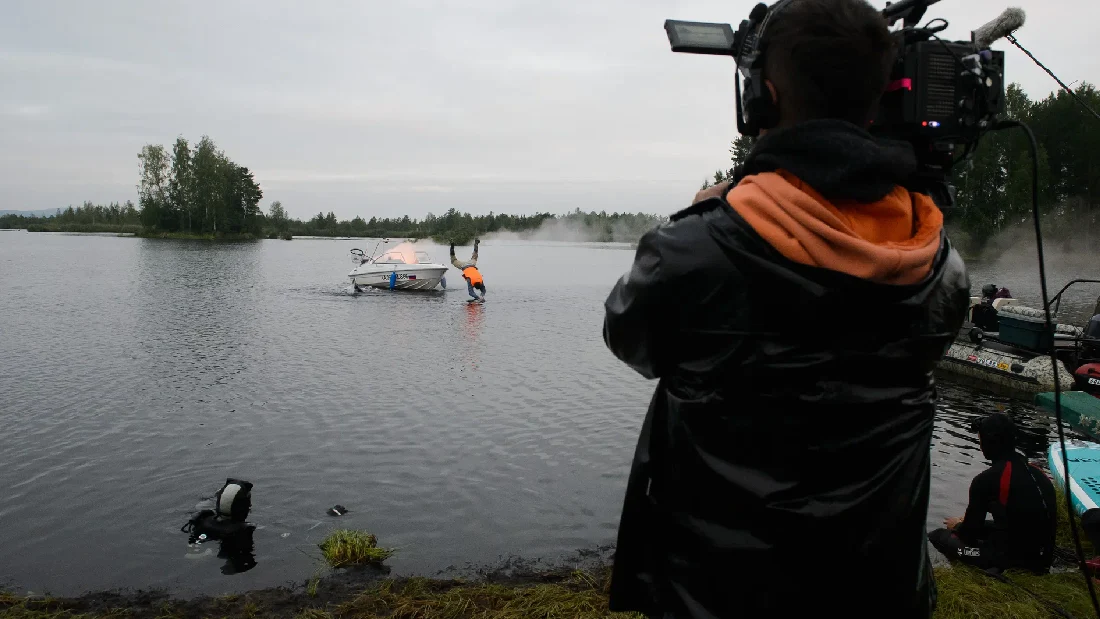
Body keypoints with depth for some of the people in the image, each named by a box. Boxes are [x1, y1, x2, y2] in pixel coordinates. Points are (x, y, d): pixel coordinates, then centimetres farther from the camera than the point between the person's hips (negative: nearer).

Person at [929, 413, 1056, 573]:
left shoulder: (987, 479, -17)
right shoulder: (1035, 473, 4)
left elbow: (971, 532, -7)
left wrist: (956, 526, 16)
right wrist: (965, 522, 24)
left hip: (1013, 557, -7)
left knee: (939, 535, 4)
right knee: (979, 527, 29)